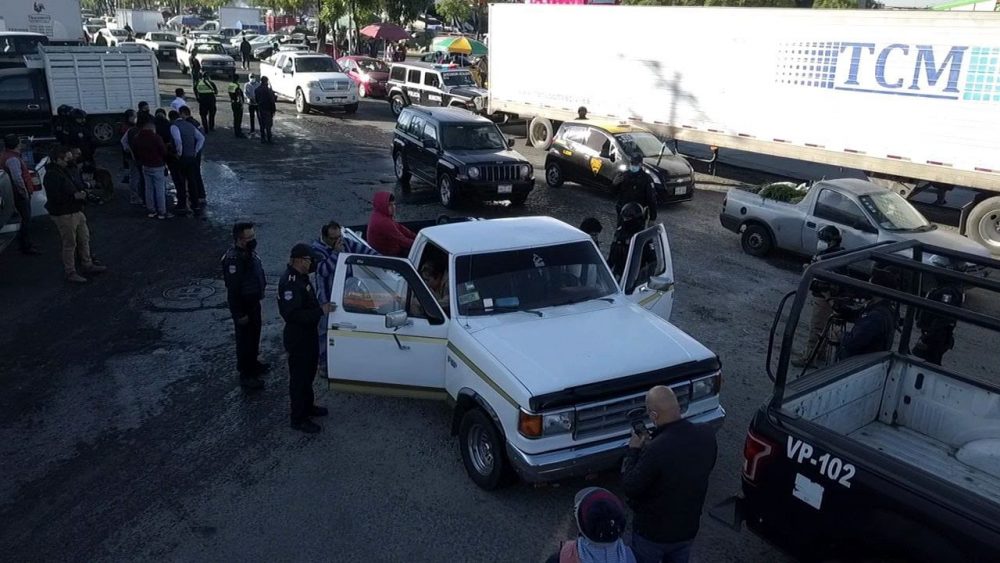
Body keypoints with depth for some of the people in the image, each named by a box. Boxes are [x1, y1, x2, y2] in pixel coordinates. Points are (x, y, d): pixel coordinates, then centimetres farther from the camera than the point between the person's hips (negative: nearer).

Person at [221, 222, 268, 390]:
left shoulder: (249, 251, 0)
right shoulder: (233, 259, -29)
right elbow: (233, 289, -26)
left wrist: (260, 294, 21)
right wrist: (239, 314, -22)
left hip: (253, 302, 9)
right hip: (243, 306, -9)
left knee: (254, 335, 24)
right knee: (245, 340, 4)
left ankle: (252, 363, 44)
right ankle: (245, 376, 17)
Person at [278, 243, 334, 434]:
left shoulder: (300, 276, 4)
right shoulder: (290, 282, -27)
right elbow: (292, 314, -33)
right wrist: (321, 311, -32)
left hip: (308, 334, 10)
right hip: (297, 338, -10)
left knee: (308, 373, 24)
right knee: (299, 377, 4)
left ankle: (308, 406, 42)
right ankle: (298, 419, 17)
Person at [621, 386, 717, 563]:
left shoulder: (655, 450, -36)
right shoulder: (706, 435, -17)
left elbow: (630, 488, -23)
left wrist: (633, 450, -10)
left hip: (652, 534, -5)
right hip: (688, 529, 5)